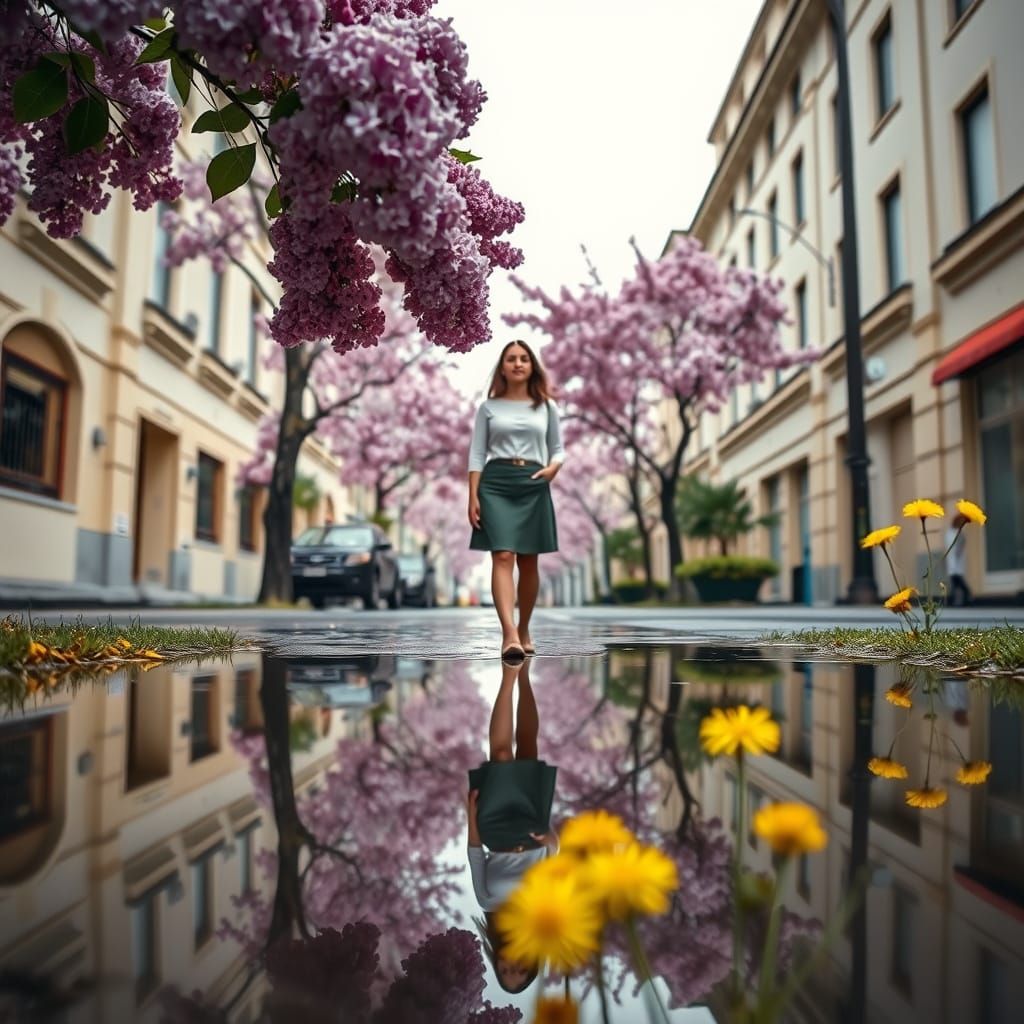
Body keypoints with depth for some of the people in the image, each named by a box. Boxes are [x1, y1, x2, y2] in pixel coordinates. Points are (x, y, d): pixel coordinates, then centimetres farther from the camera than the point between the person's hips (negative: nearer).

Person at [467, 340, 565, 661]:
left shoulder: (546, 407, 11)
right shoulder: (489, 407, 7)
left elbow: (558, 448, 16)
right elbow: (476, 454, 5)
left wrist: (553, 468, -7)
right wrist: (473, 497, -4)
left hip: (533, 485, 2)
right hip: (495, 483, -2)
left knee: (528, 561, 6)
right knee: (503, 557, -15)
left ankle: (524, 629, 22)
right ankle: (509, 633, -24)